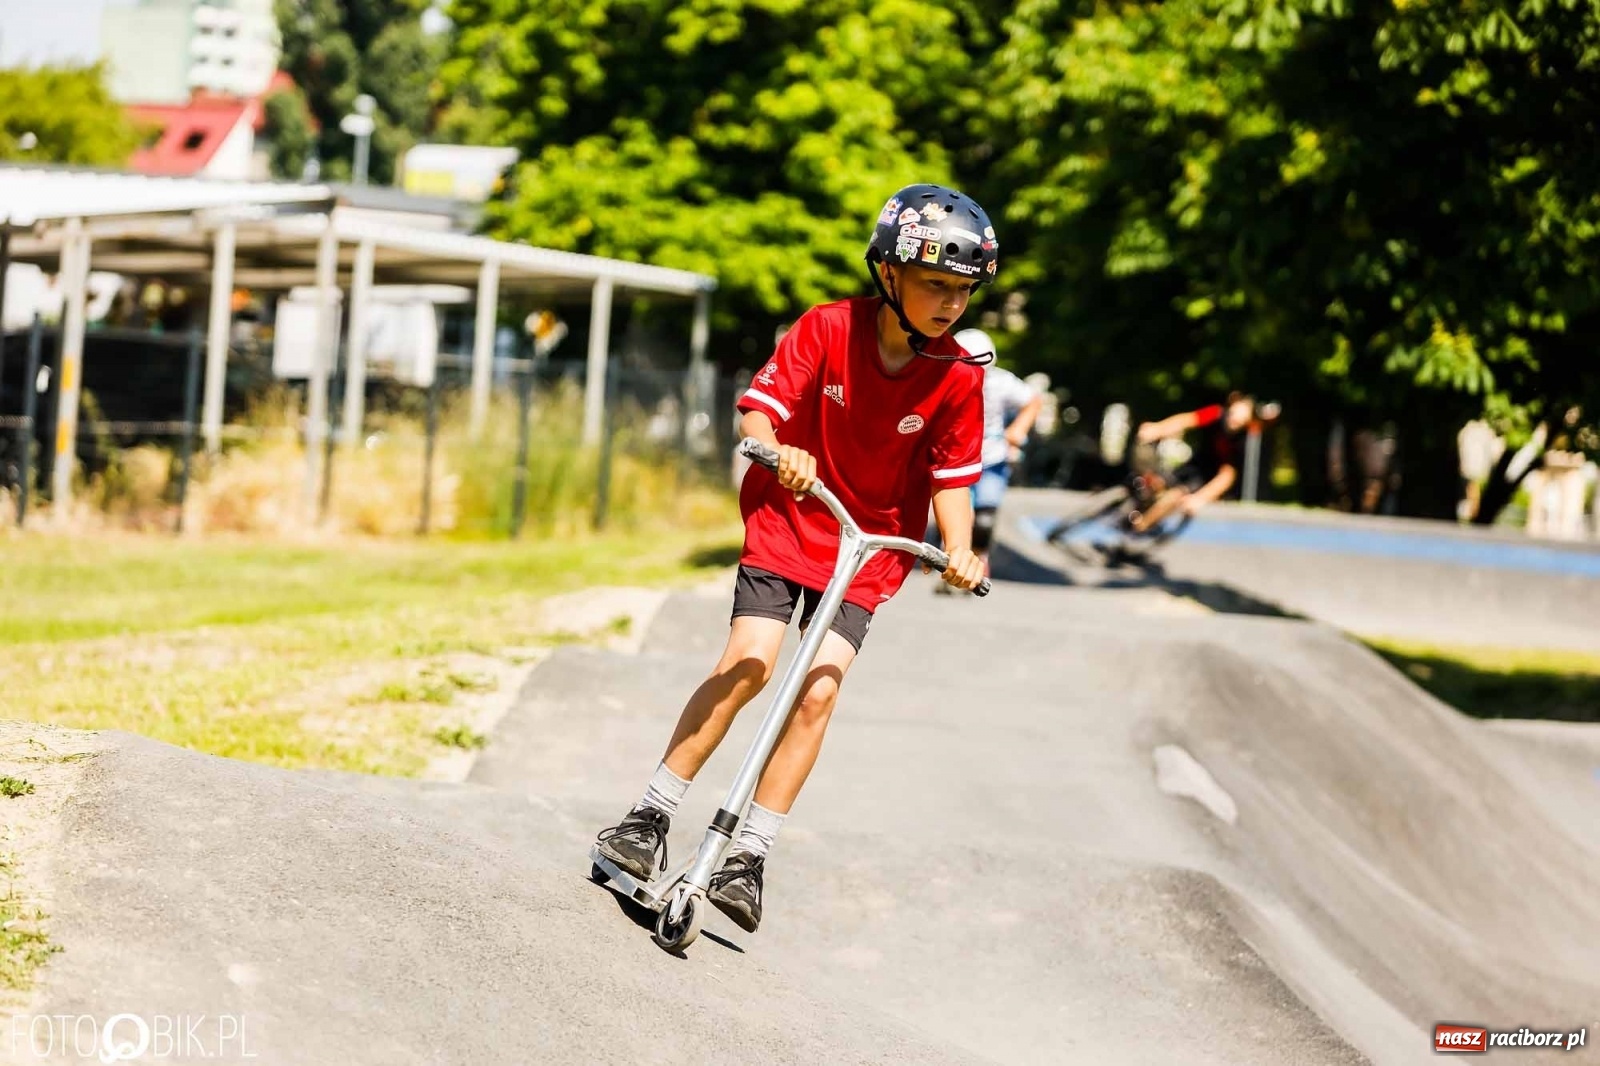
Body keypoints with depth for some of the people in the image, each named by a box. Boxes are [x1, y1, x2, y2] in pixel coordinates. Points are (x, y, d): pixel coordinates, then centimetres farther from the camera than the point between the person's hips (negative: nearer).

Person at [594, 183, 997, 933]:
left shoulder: (958, 377, -12)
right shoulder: (826, 330, -16)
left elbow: (953, 477, -5)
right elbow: (760, 405, -17)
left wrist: (959, 549, -21)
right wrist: (776, 450, -38)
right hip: (787, 518, -1)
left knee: (819, 692, -11)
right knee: (748, 664, -16)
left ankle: (749, 857, -2)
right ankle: (652, 815, -2)